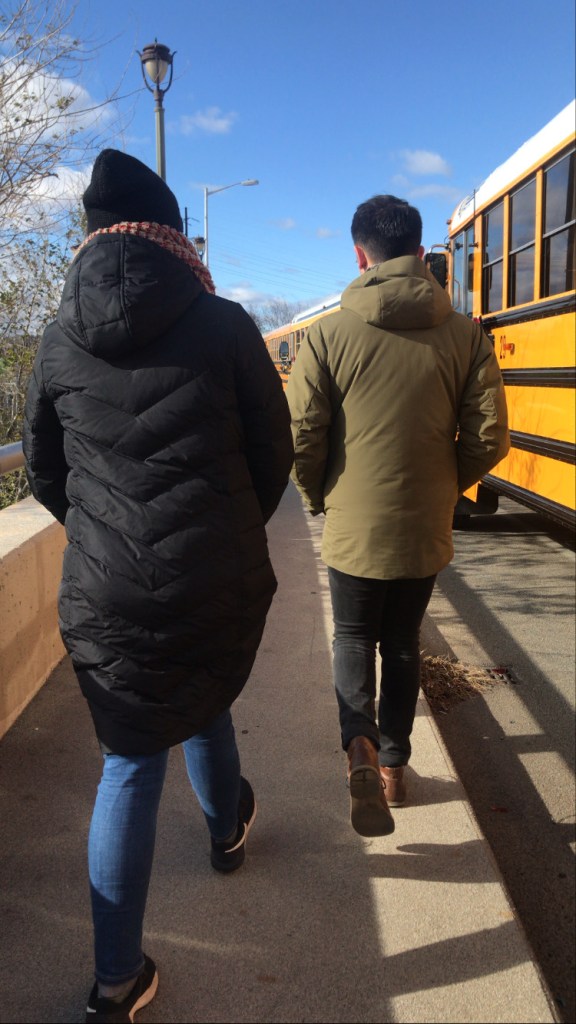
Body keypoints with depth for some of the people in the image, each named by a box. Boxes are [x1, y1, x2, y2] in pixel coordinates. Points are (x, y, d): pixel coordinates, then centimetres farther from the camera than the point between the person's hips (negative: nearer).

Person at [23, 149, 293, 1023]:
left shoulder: (61, 340, 2)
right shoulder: (224, 325, -6)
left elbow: (44, 472, 11)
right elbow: (273, 452, 0)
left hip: (106, 593, 1)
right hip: (220, 585, -1)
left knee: (130, 762, 13)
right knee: (204, 702, 27)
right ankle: (227, 829, 55)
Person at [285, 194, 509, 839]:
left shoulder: (329, 334, -10)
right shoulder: (464, 335, -5)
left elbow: (301, 435, -10)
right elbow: (489, 437, -4)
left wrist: (318, 495, 8)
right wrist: (444, 486, 13)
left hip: (353, 527, -2)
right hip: (425, 530, 2)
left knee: (353, 638, 18)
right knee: (402, 643, 20)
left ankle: (359, 746, -4)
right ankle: (393, 765, 31)